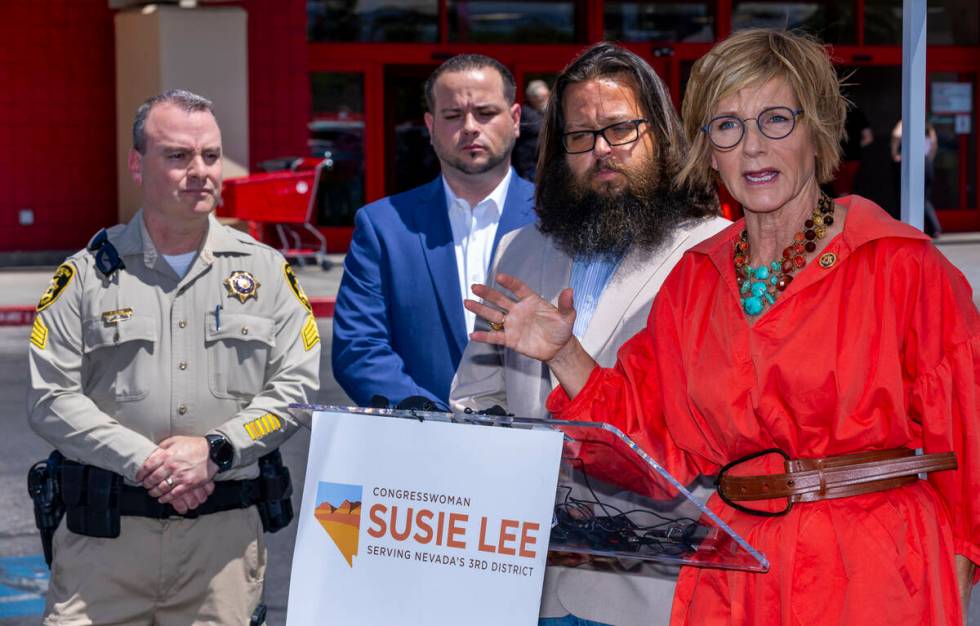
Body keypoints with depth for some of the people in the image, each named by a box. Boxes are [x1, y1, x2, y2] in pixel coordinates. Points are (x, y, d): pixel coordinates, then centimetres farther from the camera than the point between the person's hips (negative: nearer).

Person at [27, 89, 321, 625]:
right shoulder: (88, 273, 5)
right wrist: (144, 462, -12)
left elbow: (296, 385, 3)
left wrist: (215, 450, -11)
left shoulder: (265, 269, 8)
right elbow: (51, 399, -2)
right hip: (105, 531, -1)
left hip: (226, 530, 1)